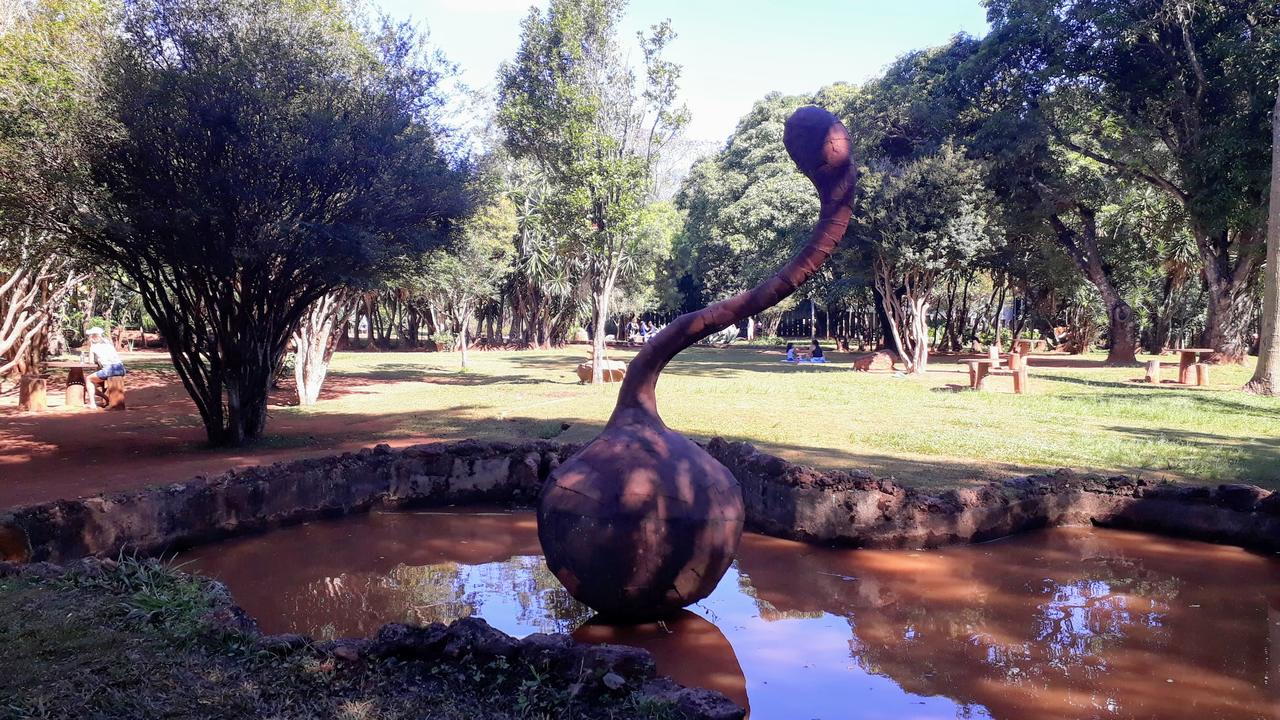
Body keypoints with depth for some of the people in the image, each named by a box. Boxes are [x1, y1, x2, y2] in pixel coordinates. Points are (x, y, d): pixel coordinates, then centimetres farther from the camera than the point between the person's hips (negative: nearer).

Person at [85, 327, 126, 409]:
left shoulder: (93, 346, 12)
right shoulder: (109, 344, 26)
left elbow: (91, 362, 17)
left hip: (109, 369, -6)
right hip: (121, 369, 6)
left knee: (89, 380, 19)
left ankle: (92, 403, 6)